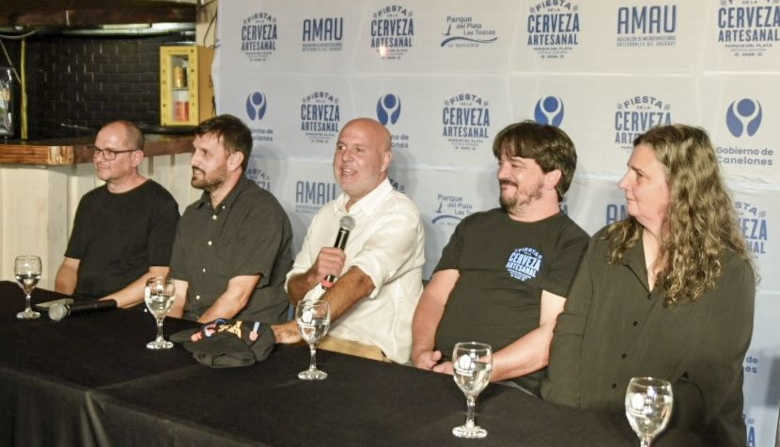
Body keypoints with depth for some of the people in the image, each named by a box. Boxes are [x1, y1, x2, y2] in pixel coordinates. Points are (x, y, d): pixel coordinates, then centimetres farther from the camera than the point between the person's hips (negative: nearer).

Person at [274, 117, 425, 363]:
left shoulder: (399, 214, -7)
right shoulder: (327, 214, 18)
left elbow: (360, 281, -23)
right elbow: (294, 292, 17)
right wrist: (313, 275, -7)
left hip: (371, 351, -7)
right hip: (314, 341, 7)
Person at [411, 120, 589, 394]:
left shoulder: (571, 244, 0)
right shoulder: (474, 226, 21)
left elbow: (552, 334, -10)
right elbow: (435, 296, 14)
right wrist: (422, 351, -5)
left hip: (510, 387, -5)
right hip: (438, 372, 6)